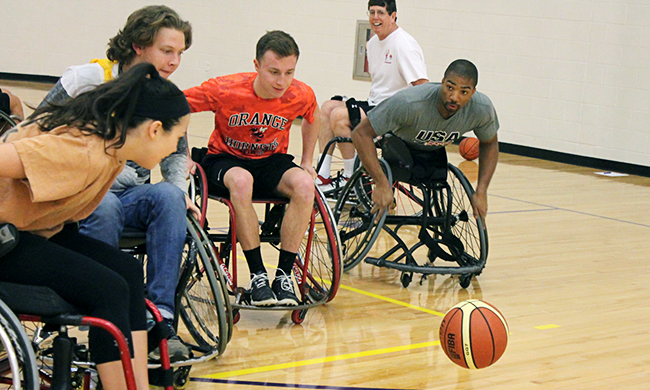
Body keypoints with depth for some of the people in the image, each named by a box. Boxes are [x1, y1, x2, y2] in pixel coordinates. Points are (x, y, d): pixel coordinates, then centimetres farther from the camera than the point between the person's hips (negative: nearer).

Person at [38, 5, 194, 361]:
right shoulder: (87, 79, -7)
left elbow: (177, 152, 21)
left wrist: (181, 194, 3)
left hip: (130, 192, 4)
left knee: (167, 197, -30)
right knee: (104, 208, -39)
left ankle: (159, 319, -32)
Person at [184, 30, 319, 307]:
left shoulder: (301, 95, -15)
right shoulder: (225, 90, -24)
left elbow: (312, 118, 11)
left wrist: (307, 163, 8)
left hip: (272, 161, 3)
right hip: (226, 159, -2)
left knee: (304, 185, -31)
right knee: (241, 180, -39)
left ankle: (284, 275, -22)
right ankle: (258, 276, -30)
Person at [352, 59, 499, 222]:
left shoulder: (483, 109, -28)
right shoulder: (409, 103, -42)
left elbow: (490, 144, -6)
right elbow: (361, 133, -38)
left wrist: (481, 192, -14)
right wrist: (382, 184, -43)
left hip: (434, 152, 4)